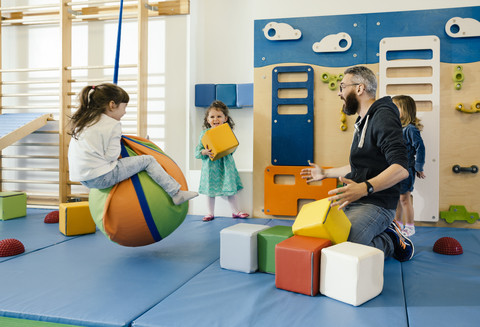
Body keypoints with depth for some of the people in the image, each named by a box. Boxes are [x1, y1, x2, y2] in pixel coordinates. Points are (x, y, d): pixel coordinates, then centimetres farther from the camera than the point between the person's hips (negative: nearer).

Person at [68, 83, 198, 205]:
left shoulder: (83, 120, 14)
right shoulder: (112, 125, -11)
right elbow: (111, 156, -14)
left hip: (83, 178, 9)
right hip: (101, 178, -9)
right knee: (147, 160, -1)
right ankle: (176, 193, 3)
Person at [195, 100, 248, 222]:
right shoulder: (204, 134, -3)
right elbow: (197, 151, -2)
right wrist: (205, 152, -21)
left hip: (225, 165, 0)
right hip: (210, 166, 0)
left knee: (230, 188, 6)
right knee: (210, 189, 8)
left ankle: (235, 211, 22)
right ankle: (211, 213, 23)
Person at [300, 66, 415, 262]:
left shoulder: (383, 116, -12)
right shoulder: (363, 121, 21)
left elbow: (401, 169, -25)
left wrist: (364, 188, -38)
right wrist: (325, 173, 35)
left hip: (376, 204, -10)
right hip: (354, 202, 10)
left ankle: (391, 241, 0)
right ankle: (385, 233, 10)